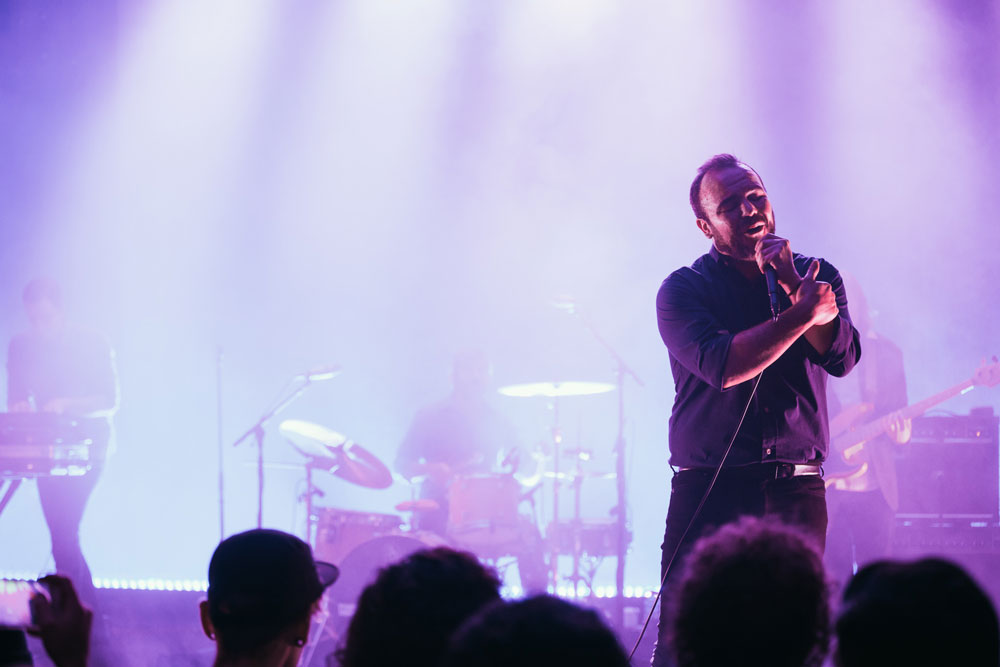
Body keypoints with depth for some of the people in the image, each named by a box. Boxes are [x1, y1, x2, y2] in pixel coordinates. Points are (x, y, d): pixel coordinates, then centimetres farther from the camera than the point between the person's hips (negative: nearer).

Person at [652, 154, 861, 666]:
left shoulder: (815, 277, 13)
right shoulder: (683, 290, 2)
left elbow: (842, 356, -4)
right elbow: (720, 365, -16)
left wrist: (790, 284, -11)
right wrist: (802, 313, -16)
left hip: (797, 492, 3)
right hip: (708, 489, -3)